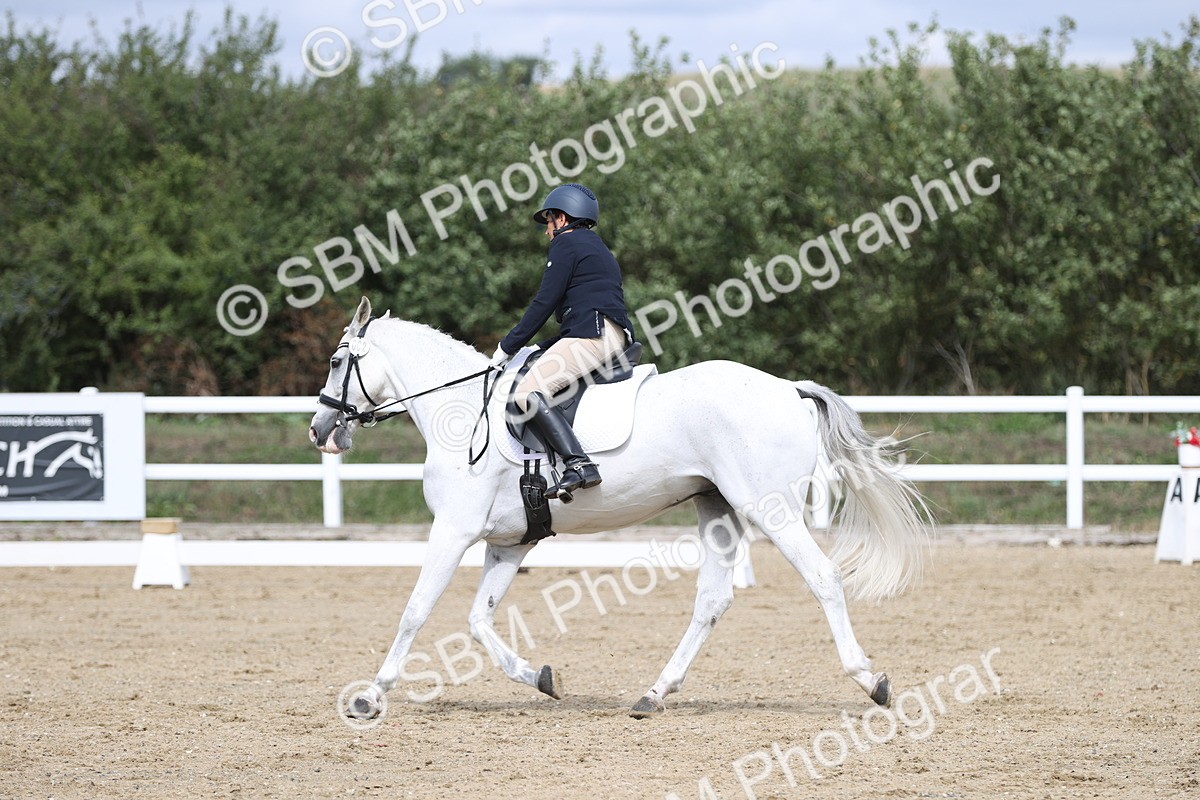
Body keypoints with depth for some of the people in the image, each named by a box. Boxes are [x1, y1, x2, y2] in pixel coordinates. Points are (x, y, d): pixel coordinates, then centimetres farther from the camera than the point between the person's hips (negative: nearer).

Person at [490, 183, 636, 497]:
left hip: (593, 334, -10)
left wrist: (507, 347, 0)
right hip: (616, 336, 10)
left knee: (528, 393, -22)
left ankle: (579, 464, -37)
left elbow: (544, 302, -5)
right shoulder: (599, 250, 31)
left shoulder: (565, 244, 2)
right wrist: (542, 350, 24)